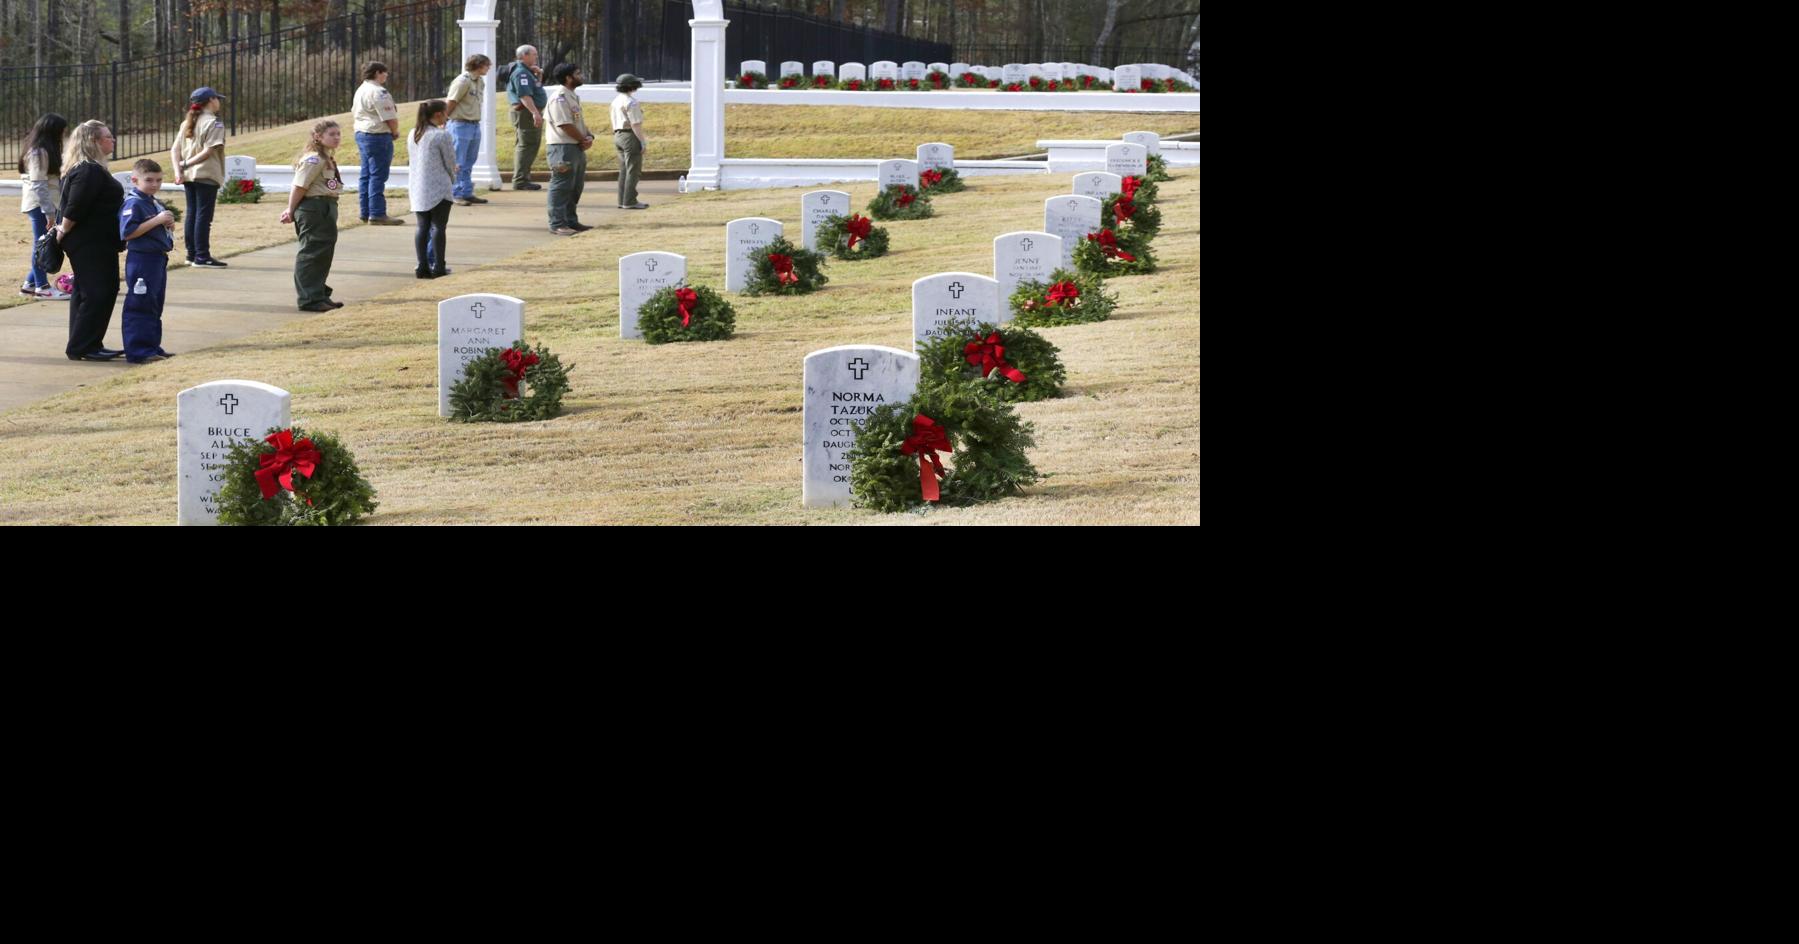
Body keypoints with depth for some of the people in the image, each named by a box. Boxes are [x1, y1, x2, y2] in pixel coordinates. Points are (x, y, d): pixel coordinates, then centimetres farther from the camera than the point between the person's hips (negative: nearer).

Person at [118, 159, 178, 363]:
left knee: (154, 308, 15)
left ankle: (153, 347, 22)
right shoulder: (133, 203, -14)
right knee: (139, 307, -8)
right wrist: (156, 221, -24)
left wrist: (168, 225, 3)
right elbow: (128, 232, -24)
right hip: (141, 260, -10)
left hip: (158, 260, 10)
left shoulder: (153, 203, 15)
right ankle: (137, 351, -8)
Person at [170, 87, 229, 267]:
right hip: (207, 176, -7)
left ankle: (192, 254, 19)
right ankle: (202, 257, -4)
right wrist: (186, 164, -13)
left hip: (189, 177, 7)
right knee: (204, 216, -4)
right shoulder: (214, 123, -8)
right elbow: (209, 151, -17)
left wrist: (178, 171, -3)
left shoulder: (187, 123, 14)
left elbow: (174, 150, 7)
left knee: (192, 214, 14)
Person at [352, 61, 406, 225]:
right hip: (378, 137, -10)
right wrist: (395, 132, 0)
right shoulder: (378, 92, -17)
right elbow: (390, 118, -19)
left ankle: (364, 212, 19)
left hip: (361, 135, 10)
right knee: (378, 176, -8)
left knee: (366, 175, 15)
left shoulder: (361, 90, 15)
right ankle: (377, 214, -8)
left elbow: (354, 115, 20)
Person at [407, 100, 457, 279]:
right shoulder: (441, 135, -13)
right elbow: (450, 163, -6)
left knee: (423, 227, 9)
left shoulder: (414, 134, 8)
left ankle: (423, 266, 7)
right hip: (438, 188, -6)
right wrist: (452, 178, 14)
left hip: (417, 189, 6)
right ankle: (438, 267, 0)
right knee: (438, 227, 0)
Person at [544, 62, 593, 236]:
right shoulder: (559, 97, -16)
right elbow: (565, 125, -21)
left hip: (577, 147, 10)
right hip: (563, 148, -10)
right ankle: (557, 224, -7)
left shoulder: (573, 96, 16)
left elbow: (580, 121, 19)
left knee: (576, 187, 15)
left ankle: (571, 221, 24)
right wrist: (584, 140, -11)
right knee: (561, 187, -8)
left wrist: (588, 137, 0)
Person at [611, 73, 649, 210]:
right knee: (633, 171, -6)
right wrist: (642, 141, -16)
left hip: (618, 136, 9)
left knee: (624, 170, 13)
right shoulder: (631, 102, -16)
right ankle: (630, 202, -7)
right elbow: (636, 124, -19)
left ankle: (622, 201, 14)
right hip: (631, 137, -9)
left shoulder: (616, 100, 12)